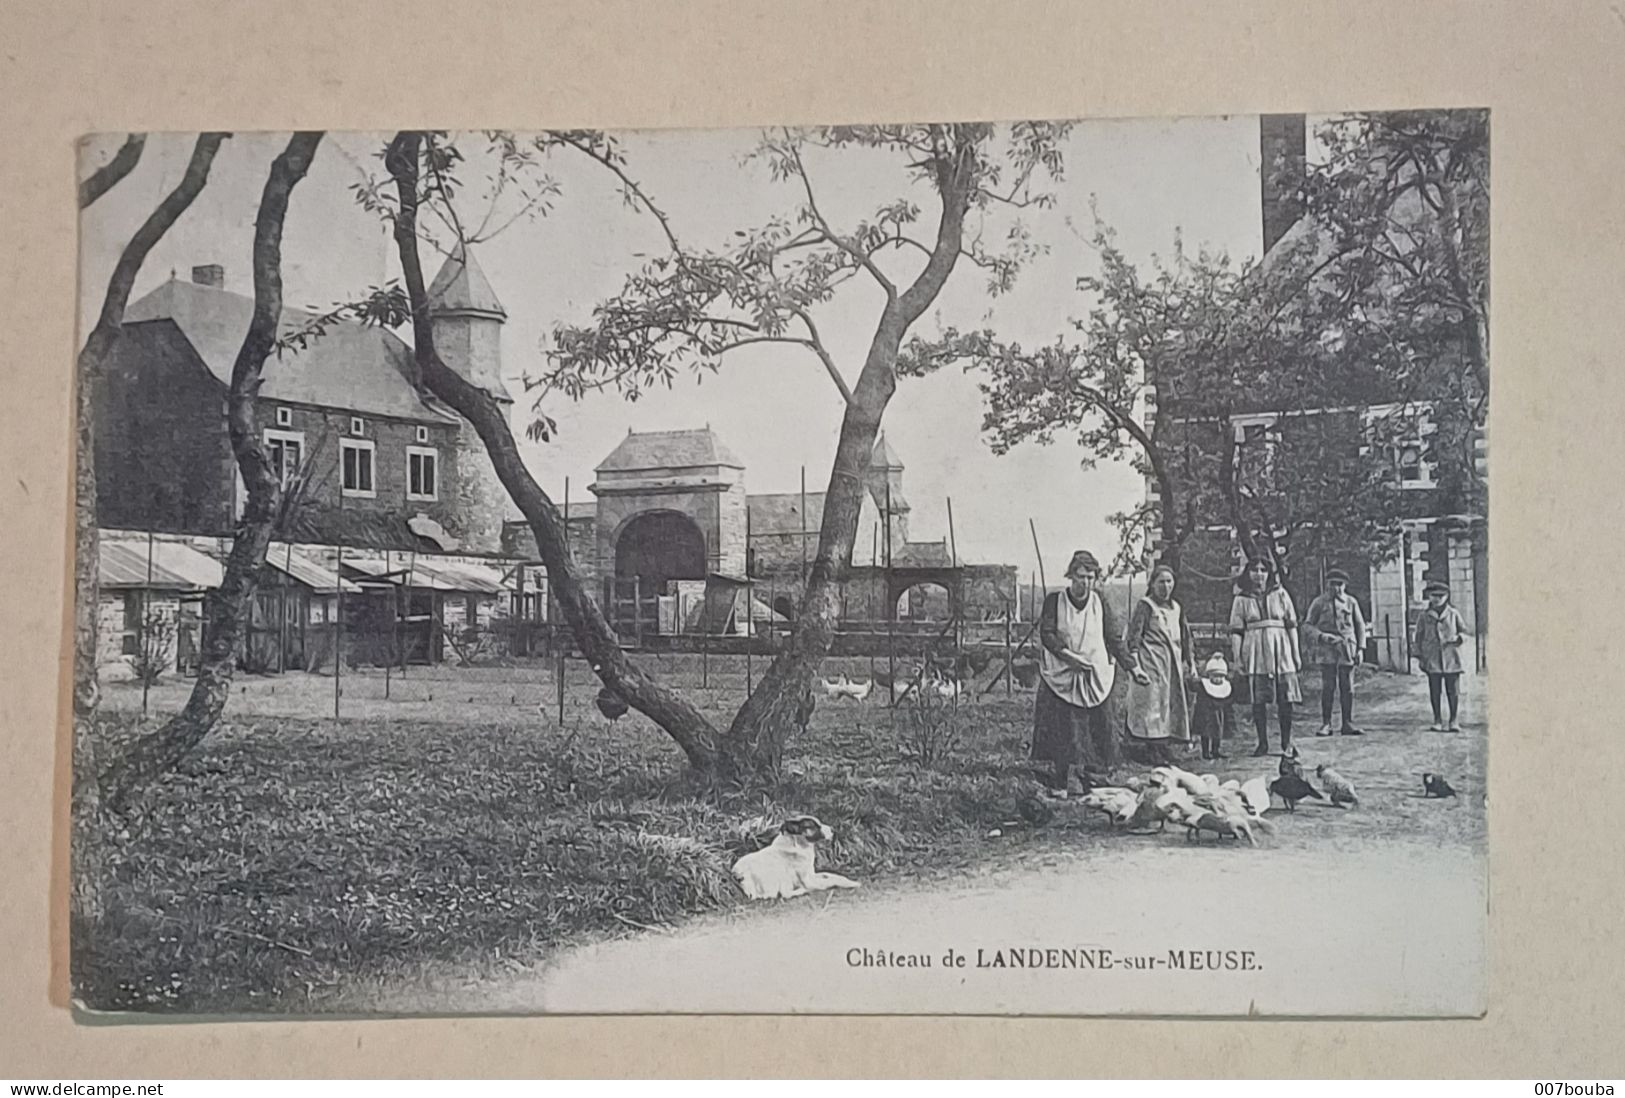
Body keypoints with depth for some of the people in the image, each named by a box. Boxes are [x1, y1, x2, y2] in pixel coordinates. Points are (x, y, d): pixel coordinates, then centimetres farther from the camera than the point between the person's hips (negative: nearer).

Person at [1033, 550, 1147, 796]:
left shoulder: (1099, 603, 6)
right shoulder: (1054, 601, 0)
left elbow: (1115, 639, 10)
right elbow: (1046, 634, -6)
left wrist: (1134, 668, 5)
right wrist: (1068, 655, -19)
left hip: (1096, 677, 2)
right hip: (1062, 677, -2)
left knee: (1099, 730, -3)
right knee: (1062, 733, -5)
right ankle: (1058, 784, 3)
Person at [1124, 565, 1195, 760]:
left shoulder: (1176, 608, 17)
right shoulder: (1145, 606, -4)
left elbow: (1185, 638, 23)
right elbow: (1134, 635, -11)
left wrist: (1190, 663, 20)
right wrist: (1135, 664, -20)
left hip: (1173, 662, 7)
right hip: (1152, 661, -7)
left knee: (1175, 704, 6)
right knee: (1153, 703, -10)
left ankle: (1165, 748, 12)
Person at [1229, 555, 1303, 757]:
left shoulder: (1280, 594, 8)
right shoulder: (1242, 600, 7)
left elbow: (1292, 625, 9)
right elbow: (1236, 631, 5)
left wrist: (1296, 653, 6)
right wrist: (1236, 657, -2)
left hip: (1280, 650, 0)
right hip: (1255, 652, 0)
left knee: (1285, 699, -3)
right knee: (1258, 700, -3)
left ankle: (1286, 744, 6)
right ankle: (1263, 743, 6)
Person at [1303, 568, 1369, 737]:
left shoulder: (1351, 602, 8)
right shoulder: (1319, 602, 3)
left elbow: (1360, 626, 13)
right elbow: (1307, 626, 3)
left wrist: (1360, 648, 5)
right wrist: (1322, 636, -14)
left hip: (1347, 649, 2)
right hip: (1327, 649, -2)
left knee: (1347, 688, 2)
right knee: (1327, 687, -4)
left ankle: (1348, 724, 8)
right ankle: (1326, 724, 0)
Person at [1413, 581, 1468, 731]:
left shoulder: (1453, 614, 7)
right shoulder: (1424, 616, 8)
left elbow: (1464, 632, 13)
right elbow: (1418, 638, 12)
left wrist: (1458, 638, -10)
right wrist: (1419, 657, 6)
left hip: (1451, 658, 0)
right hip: (1432, 660, 1)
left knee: (1453, 691, -2)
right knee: (1434, 692, 1)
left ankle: (1454, 721, 6)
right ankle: (1437, 721, 9)